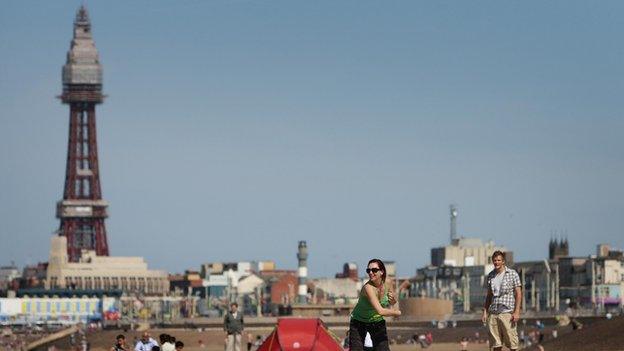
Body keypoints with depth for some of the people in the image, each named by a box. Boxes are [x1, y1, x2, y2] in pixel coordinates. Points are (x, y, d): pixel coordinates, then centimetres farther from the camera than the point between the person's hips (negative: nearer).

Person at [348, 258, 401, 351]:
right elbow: (380, 311, -40)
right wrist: (397, 312, -24)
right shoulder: (368, 287, -32)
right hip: (359, 322, -5)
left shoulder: (385, 285, -13)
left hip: (377, 322, 5)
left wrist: (393, 300, -17)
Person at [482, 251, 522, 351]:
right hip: (493, 313, 4)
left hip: (507, 313, -4)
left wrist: (516, 312, -12)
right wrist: (485, 311, 11)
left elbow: (518, 294, -3)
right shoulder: (490, 276, 12)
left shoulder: (512, 274, -1)